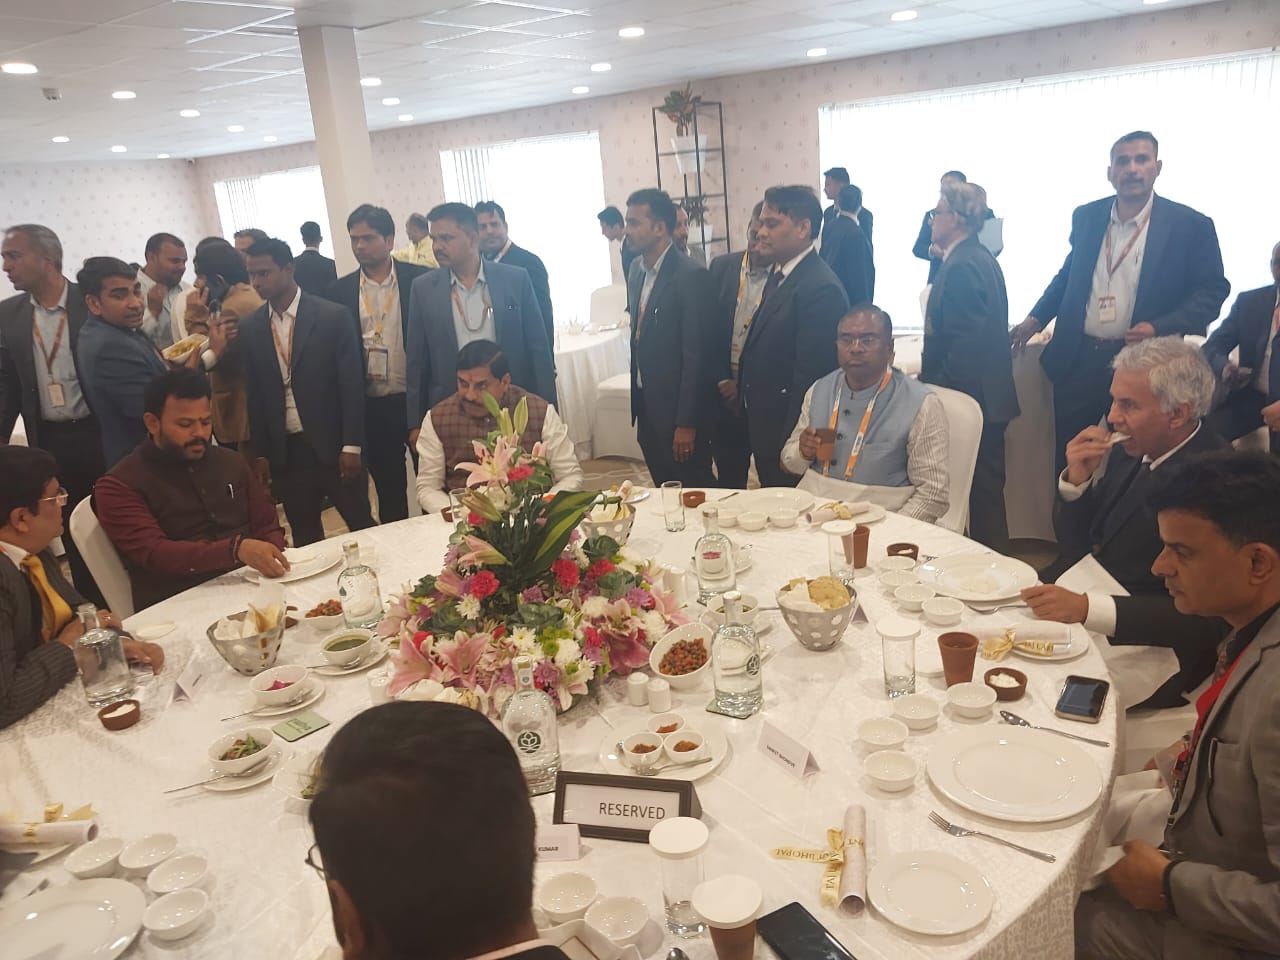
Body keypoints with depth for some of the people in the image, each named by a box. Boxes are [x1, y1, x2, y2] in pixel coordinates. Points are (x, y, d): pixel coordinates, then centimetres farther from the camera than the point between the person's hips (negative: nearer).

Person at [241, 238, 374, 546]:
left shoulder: (334, 316, -6)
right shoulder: (250, 329, 6)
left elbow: (352, 384, -7)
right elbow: (254, 396, 9)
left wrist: (352, 446, -10)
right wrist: (259, 453, 6)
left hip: (333, 445, -3)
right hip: (285, 452, 3)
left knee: (363, 528, 6)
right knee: (305, 539, 12)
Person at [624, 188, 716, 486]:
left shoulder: (691, 276, -17)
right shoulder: (636, 273, 8)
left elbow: (695, 354, -19)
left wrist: (687, 423, -18)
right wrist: (637, 400, 14)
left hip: (679, 410, -7)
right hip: (647, 407, 7)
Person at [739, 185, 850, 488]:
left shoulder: (821, 289, -20)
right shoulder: (779, 276, 10)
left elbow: (811, 377, -22)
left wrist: (789, 449, -19)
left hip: (791, 438, -9)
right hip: (765, 430, 9)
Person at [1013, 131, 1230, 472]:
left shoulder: (1190, 225, -5)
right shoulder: (1085, 217, 8)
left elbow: (1212, 290, -6)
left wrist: (1160, 328, -20)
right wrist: (1036, 317, 13)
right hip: (1078, 358, 4)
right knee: (1069, 458, 10)